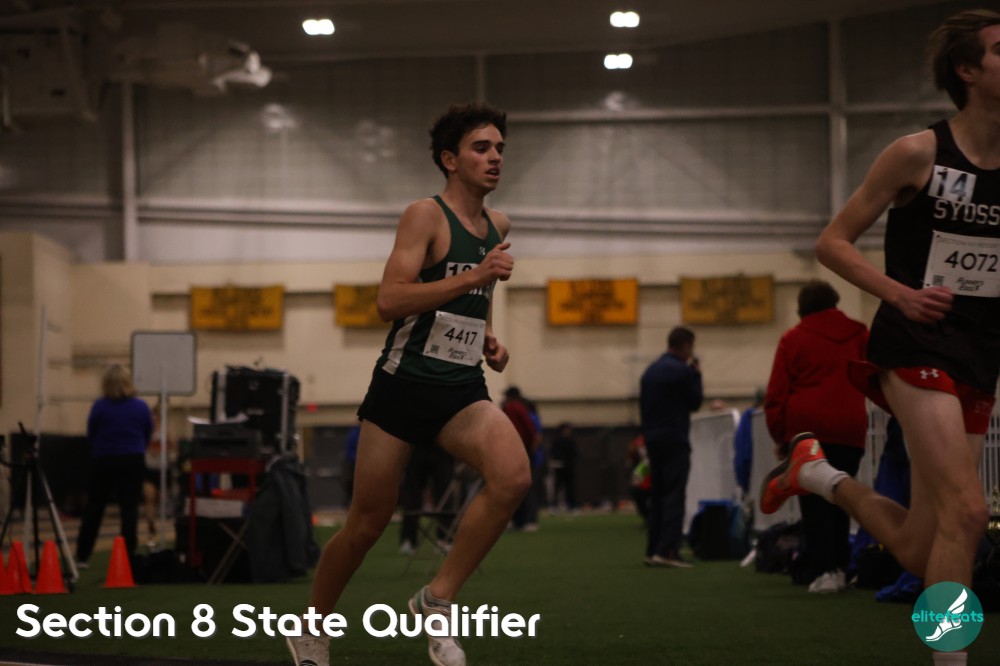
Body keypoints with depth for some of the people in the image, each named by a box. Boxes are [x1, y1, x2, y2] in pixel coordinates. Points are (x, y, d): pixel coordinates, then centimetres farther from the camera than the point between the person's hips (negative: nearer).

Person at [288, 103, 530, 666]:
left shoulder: (497, 226, 12)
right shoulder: (426, 216, -9)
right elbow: (390, 300, -21)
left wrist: (489, 340, 12)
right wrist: (473, 276, -26)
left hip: (462, 388, 5)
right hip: (405, 383, -5)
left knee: (514, 476, -25)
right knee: (368, 524, 3)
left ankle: (438, 600, -11)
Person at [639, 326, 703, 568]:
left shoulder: (650, 371, 13)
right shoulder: (682, 371, -12)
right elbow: (695, 402, -3)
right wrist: (696, 374, 5)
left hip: (652, 439, 8)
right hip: (675, 439, -8)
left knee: (656, 496, 12)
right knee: (674, 496, -9)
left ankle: (652, 550, 12)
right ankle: (668, 550, -15)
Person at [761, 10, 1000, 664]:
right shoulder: (919, 154, -6)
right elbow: (833, 242, 0)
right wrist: (898, 292, -14)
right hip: (918, 347, -5)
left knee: (920, 552, 8)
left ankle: (821, 475, 33)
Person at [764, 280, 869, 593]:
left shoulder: (793, 339, 2)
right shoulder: (858, 334, 7)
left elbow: (776, 393, 0)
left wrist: (778, 436, 7)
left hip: (806, 428, -2)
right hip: (849, 430, 2)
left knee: (813, 499, -1)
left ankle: (822, 570, -10)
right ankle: (839, 567, 9)